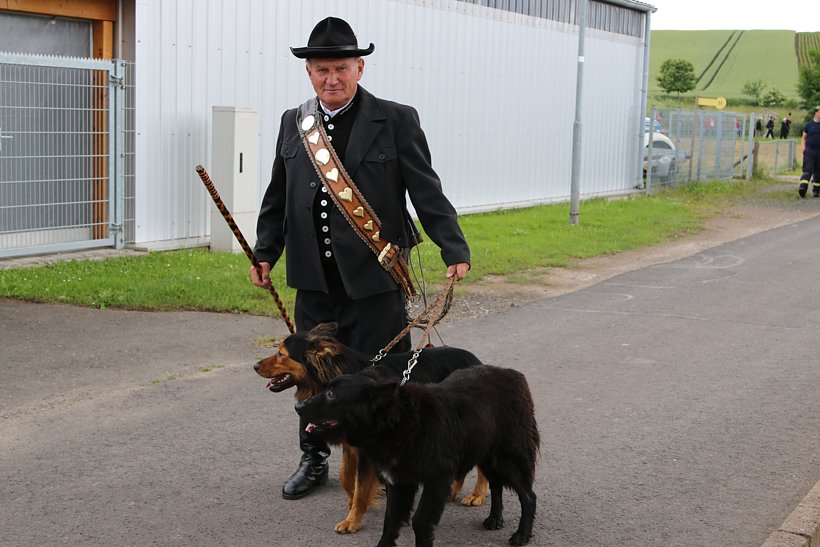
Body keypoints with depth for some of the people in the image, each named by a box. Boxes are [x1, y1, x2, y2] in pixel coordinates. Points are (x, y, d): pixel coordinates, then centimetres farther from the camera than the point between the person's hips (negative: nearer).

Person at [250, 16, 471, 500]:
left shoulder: (396, 120, -5)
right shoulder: (294, 123, 8)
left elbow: (427, 192, -8)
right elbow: (278, 197, 15)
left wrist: (454, 251, -16)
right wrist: (265, 254, 12)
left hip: (374, 277, -4)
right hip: (314, 278, 4)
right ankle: (314, 460, 29)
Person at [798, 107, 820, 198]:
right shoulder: (809, 124, 5)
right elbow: (804, 138, 8)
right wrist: (803, 149, -4)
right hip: (809, 151, -2)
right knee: (807, 170, -13)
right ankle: (803, 188, -24)